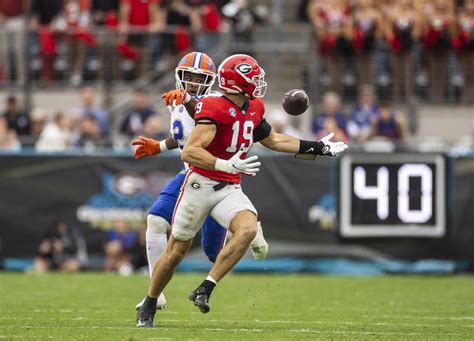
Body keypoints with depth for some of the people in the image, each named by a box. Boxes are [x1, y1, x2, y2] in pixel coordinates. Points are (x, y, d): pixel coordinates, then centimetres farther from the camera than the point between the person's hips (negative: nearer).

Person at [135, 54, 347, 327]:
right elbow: (189, 153, -27)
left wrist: (318, 148, 22)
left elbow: (272, 140, 23)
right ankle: (149, 307, 27)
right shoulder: (214, 109, -20)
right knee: (176, 253, 5)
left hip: (229, 189, 6)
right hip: (201, 184, -6)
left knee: (248, 229, -24)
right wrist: (228, 165, -37)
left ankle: (205, 290, -19)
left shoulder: (253, 109, 4)